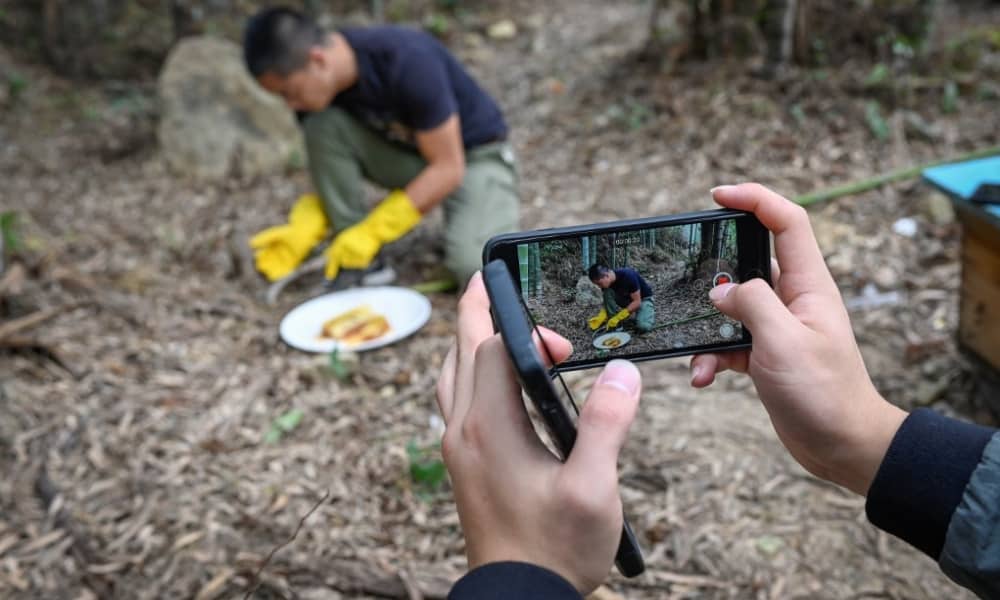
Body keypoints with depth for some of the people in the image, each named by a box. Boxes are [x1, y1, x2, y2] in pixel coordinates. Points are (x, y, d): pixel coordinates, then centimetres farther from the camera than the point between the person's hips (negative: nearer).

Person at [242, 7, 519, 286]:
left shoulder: (407, 62, -32)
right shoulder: (318, 85, -14)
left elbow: (448, 168, -27)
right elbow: (326, 165, -1)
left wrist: (371, 232, -26)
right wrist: (303, 228, -20)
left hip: (473, 156, -5)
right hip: (403, 153, 5)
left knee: (474, 265, -31)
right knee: (322, 126, -22)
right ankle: (356, 263, -11)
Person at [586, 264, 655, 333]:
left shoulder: (628, 276, -34)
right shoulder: (607, 282, -16)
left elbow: (637, 301, -31)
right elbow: (606, 301, -5)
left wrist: (617, 317, -33)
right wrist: (601, 316, -25)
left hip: (643, 299, -5)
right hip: (626, 298, 6)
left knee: (643, 326, -31)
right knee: (607, 292, -23)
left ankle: (650, 312, 2)